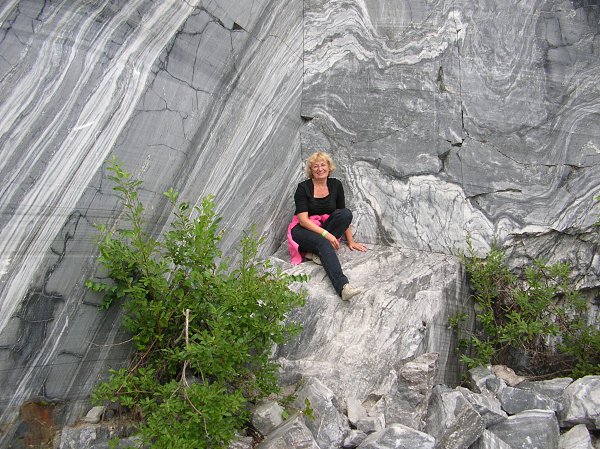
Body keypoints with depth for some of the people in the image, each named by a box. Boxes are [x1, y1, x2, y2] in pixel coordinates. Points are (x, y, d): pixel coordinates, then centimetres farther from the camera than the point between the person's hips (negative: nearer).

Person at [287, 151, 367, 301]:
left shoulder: (336, 185, 2)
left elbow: (345, 216, 7)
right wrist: (326, 234, -28)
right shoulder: (303, 188, -10)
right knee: (323, 243, -37)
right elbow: (303, 220, -17)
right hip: (303, 231, -4)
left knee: (346, 213, -24)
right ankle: (343, 286, -55)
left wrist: (350, 241, 1)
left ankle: (315, 252, -24)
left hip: (325, 227, 4)